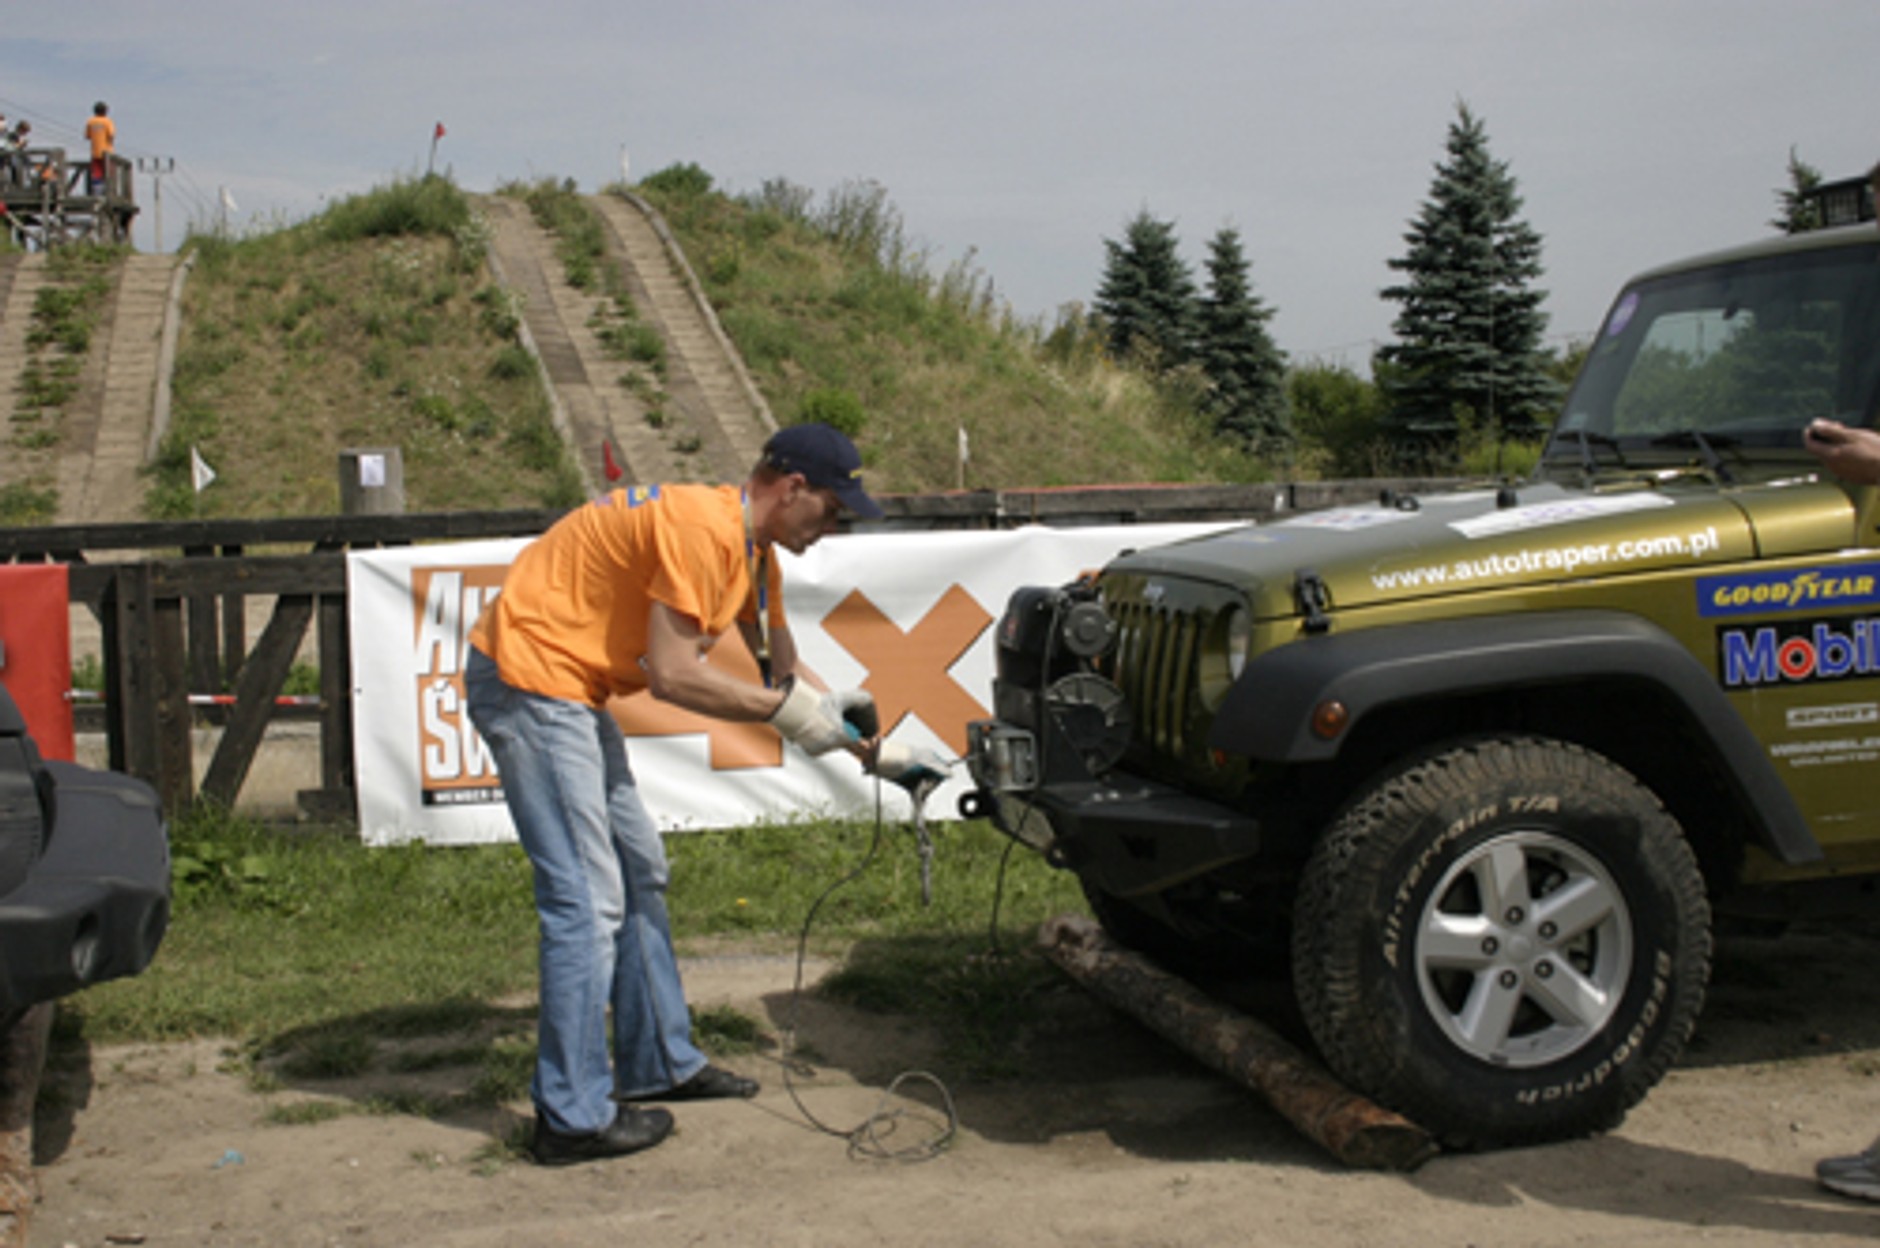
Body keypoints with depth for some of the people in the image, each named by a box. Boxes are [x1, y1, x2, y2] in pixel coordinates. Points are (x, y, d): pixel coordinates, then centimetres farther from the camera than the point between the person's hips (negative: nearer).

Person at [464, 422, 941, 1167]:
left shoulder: (752, 550, 11)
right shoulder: (700, 528, -20)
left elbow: (784, 673, 19)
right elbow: (670, 675, -24)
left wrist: (874, 753, 17)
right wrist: (785, 708, -15)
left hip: (568, 691, 11)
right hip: (527, 679, -11)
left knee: (641, 874, 16)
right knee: (587, 902, -10)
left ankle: (660, 1064, 28)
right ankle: (574, 1119, -2)